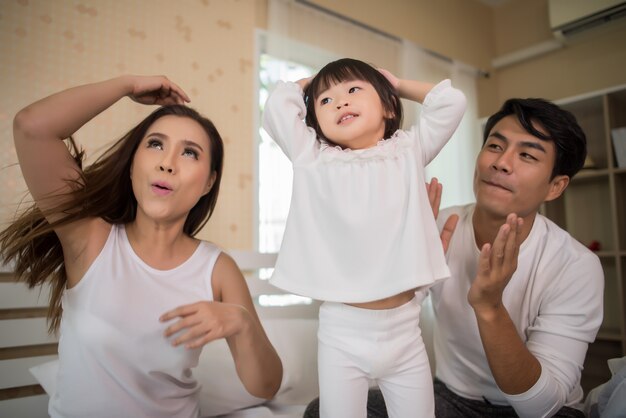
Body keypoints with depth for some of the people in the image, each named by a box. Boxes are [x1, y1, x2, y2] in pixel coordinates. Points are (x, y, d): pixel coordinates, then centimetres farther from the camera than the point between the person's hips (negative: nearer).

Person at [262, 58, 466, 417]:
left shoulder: (409, 153, 4)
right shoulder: (314, 160, 1)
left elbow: (452, 101, 0)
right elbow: (277, 105, -4)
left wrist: (398, 85, 11)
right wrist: (311, 85, 13)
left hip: (405, 331, 1)